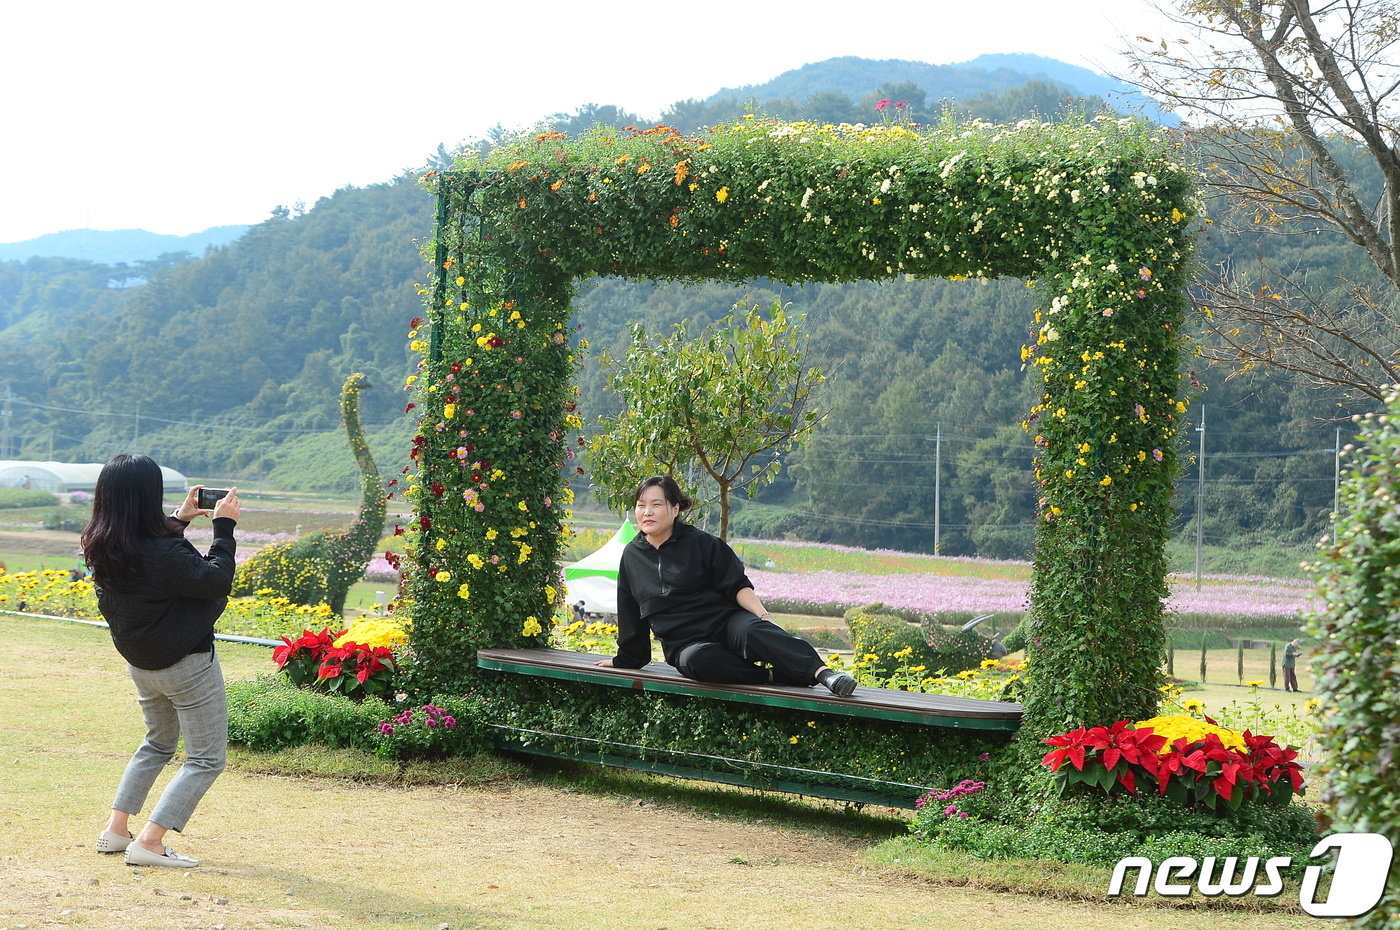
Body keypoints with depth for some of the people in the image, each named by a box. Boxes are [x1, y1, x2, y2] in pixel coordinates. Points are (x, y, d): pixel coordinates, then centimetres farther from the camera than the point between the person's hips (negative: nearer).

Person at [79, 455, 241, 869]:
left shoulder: (100, 547, -5)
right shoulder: (162, 551, -30)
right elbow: (215, 581, -21)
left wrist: (180, 519, 13)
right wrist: (224, 526, -14)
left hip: (139, 662, 8)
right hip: (187, 665, -8)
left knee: (158, 743, 29)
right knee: (206, 759, 4)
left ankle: (116, 830, 24)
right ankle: (150, 842, -5)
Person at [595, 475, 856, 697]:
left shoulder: (701, 543, 3)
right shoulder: (631, 556, 13)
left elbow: (738, 586, -1)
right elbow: (630, 616, 22)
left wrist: (762, 615, -17)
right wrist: (624, 660, 27)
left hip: (725, 622, -2)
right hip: (685, 643, 2)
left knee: (752, 631, -39)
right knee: (698, 660, -38)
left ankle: (822, 673, -53)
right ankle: (775, 675, -36)